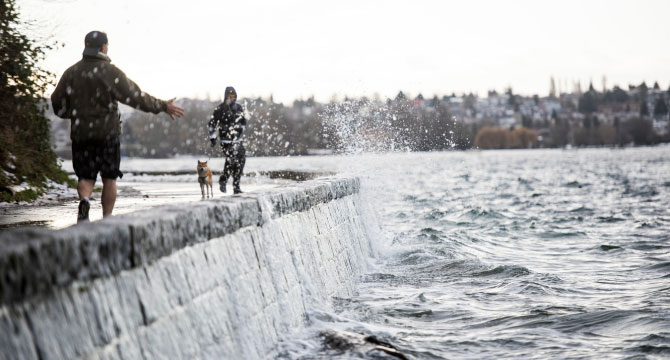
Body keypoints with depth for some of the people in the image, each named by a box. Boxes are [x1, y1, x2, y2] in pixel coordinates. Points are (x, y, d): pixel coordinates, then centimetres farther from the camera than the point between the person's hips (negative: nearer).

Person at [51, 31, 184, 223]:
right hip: (107, 132, -2)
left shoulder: (71, 72, 5)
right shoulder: (111, 72, -6)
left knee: (85, 176, 8)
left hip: (80, 133, 3)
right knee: (109, 178, 9)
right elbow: (135, 97, -7)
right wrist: (163, 107, 2)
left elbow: (58, 103, 5)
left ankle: (84, 200, -23)